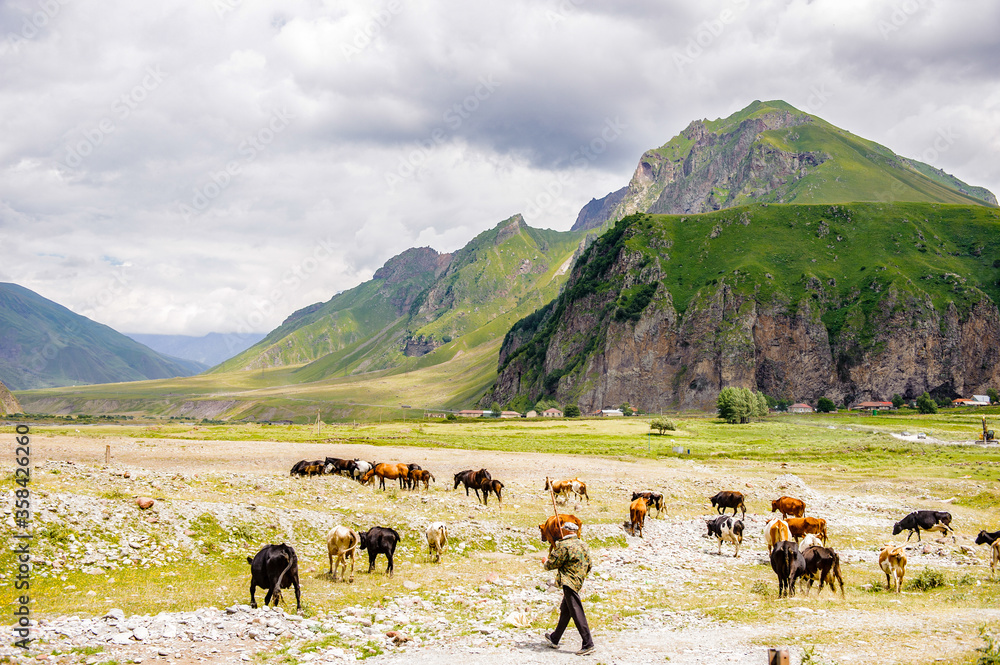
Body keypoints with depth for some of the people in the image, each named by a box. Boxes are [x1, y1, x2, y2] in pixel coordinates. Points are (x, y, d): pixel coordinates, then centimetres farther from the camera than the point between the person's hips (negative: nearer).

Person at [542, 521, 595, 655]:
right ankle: (554, 639, 32)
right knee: (565, 611, 19)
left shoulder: (564, 545, -13)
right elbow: (588, 566, 16)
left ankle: (588, 644, -15)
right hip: (578, 581, 9)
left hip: (569, 581, -9)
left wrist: (546, 562, 11)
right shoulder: (583, 545, 12)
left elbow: (554, 563, -10)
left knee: (577, 613, -11)